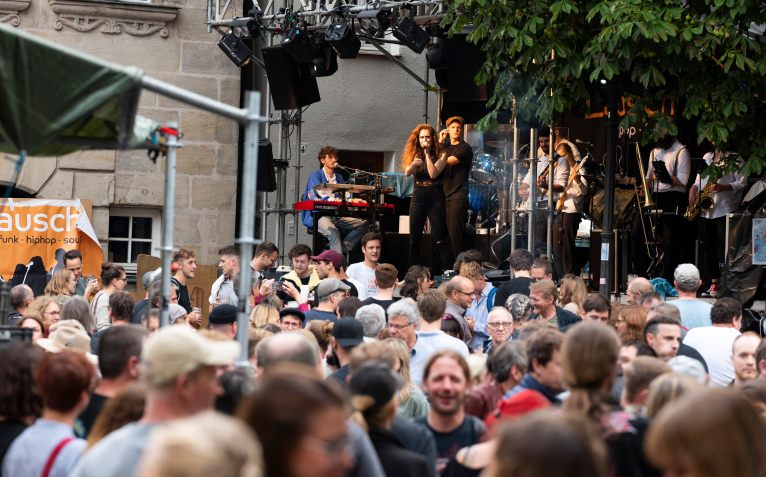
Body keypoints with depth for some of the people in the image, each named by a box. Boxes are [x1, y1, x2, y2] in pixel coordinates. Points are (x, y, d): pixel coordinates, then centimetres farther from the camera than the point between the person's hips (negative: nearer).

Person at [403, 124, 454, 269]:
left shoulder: (440, 155, -2)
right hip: (417, 197, 4)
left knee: (442, 241, -8)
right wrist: (413, 164, -28)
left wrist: (427, 154, -12)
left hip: (435, 198, -4)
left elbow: (433, 173, -17)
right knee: (414, 241, 4)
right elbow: (406, 173, -7)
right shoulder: (416, 155, 9)